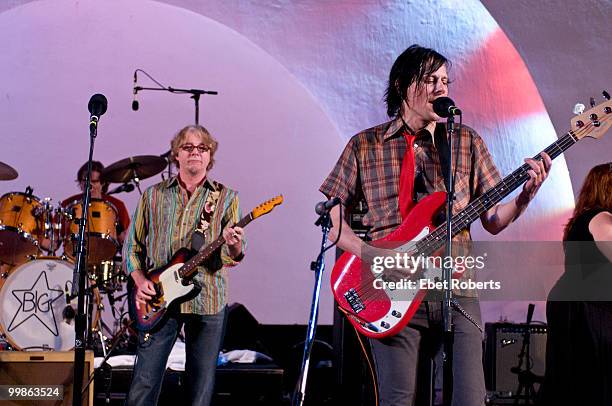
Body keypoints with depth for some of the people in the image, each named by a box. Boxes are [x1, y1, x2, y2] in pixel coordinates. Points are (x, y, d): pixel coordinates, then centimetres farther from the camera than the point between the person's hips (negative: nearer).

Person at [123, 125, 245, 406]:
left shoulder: (226, 198, 5)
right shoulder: (154, 195, 9)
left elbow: (232, 257, -2)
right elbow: (132, 245, 12)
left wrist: (233, 246, -25)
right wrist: (140, 280, -4)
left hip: (207, 301, 0)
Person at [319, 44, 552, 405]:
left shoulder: (467, 142, 11)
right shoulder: (364, 146, 7)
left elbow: (493, 221, 11)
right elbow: (330, 217, 6)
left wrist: (525, 195, -8)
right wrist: (372, 255, -10)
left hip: (456, 290, 1)